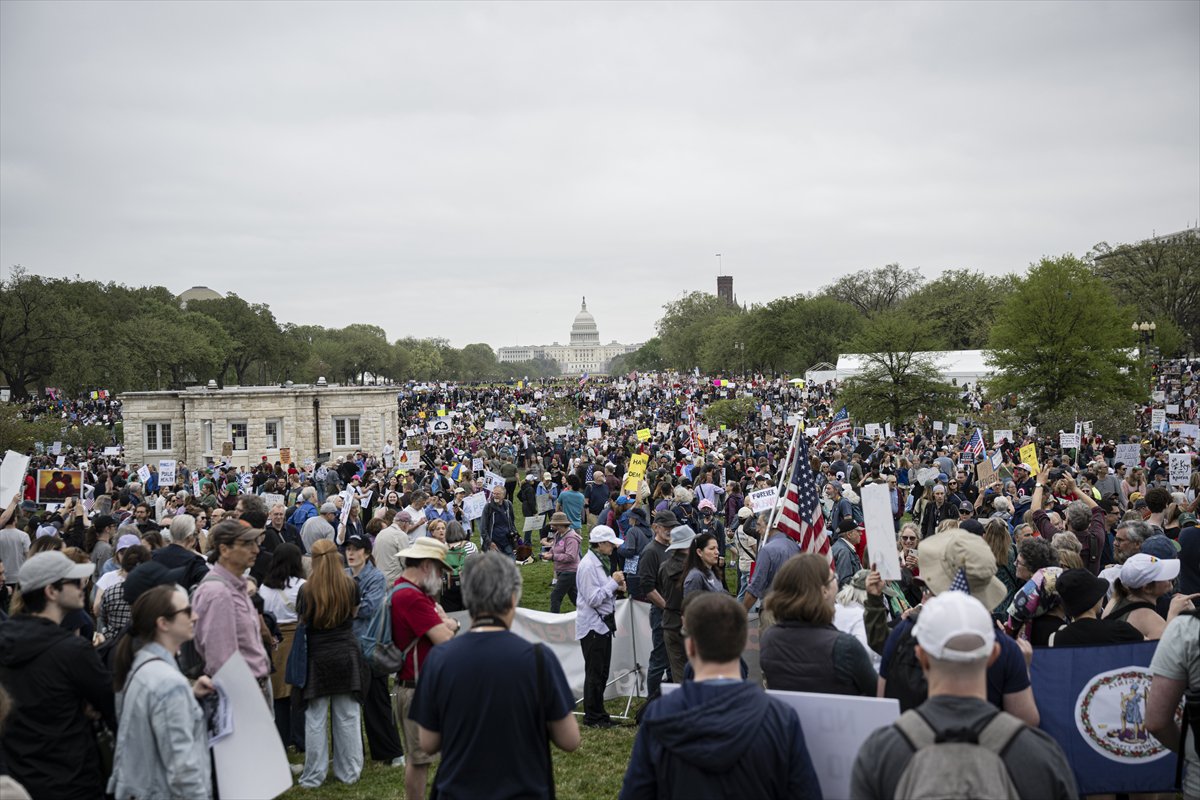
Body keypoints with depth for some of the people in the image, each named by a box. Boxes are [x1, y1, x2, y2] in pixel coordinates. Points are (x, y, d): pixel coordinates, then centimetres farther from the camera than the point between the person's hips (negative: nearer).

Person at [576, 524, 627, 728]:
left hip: (604, 622, 9)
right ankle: (592, 717, 8)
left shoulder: (602, 561, 12)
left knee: (602, 672, 14)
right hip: (592, 625, -9)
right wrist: (613, 583, -18)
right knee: (594, 673, -1)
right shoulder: (588, 565, -18)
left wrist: (616, 585, 3)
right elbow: (593, 599, -22)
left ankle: (599, 714, 23)